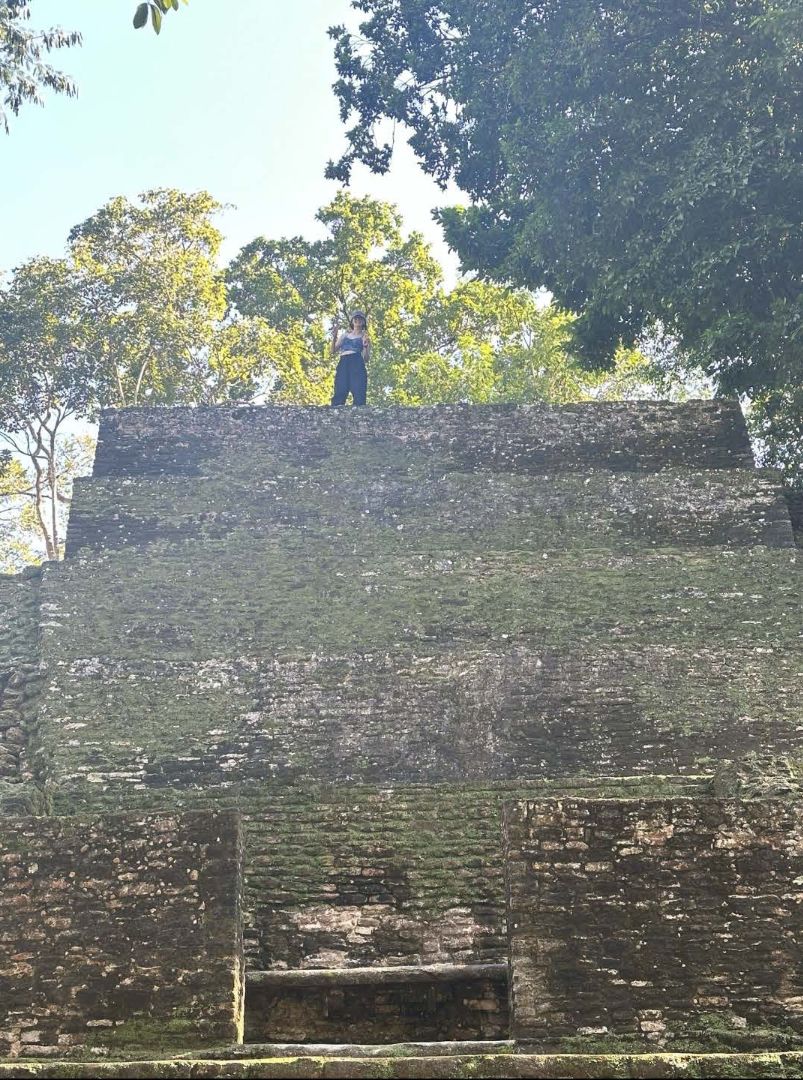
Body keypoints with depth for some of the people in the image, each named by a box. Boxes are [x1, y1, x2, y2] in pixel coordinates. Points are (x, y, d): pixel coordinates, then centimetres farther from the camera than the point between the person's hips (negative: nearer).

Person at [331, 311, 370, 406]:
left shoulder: (365, 337, 15)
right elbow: (334, 351, 17)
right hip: (343, 364, 2)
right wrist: (334, 337, 5)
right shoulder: (344, 334, 25)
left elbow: (366, 359, 5)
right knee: (339, 393, -14)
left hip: (357, 365, -2)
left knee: (359, 395, -17)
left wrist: (365, 346, -12)